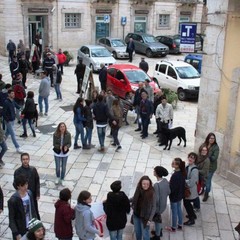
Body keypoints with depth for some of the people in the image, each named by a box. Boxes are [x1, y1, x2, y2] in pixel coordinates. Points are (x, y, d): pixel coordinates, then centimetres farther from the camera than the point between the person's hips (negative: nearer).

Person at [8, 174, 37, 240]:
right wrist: (16, 233, -15)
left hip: (31, 227, 5)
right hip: (20, 230, -5)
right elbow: (11, 219, -15)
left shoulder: (29, 193, -4)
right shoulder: (13, 200, -21)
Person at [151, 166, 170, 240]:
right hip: (164, 204, 7)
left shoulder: (156, 185, -34)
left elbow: (156, 199, -28)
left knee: (156, 220, 17)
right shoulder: (165, 181, -11)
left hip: (158, 206, -7)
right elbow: (169, 192, 2)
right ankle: (159, 231, 51)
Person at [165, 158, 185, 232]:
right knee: (179, 209, 23)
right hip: (180, 194, 8)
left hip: (174, 196, -8)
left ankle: (173, 228, 28)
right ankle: (180, 225, 39)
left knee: (174, 212, 10)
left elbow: (172, 188, -26)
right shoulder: (182, 172, -7)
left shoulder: (175, 175, -32)